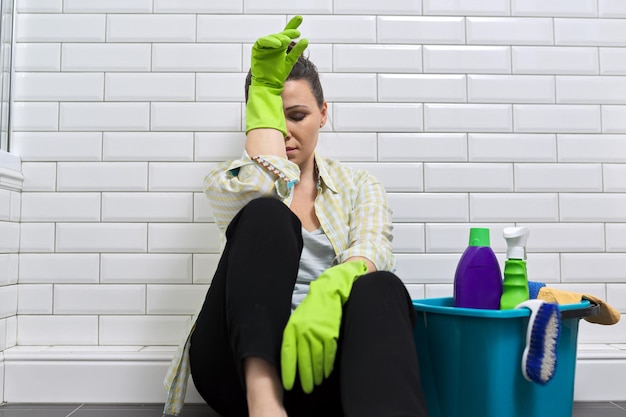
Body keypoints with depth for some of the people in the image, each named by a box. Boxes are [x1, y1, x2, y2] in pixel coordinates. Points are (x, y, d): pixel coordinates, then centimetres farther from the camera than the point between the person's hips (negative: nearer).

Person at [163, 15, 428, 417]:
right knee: (268, 214, -24)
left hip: (318, 354, 1)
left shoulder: (359, 186, 13)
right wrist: (264, 90, -5)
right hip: (243, 358, 0)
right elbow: (261, 186, -16)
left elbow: (373, 249, -9)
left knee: (380, 289, -32)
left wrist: (327, 292, -31)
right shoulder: (231, 180, 10)